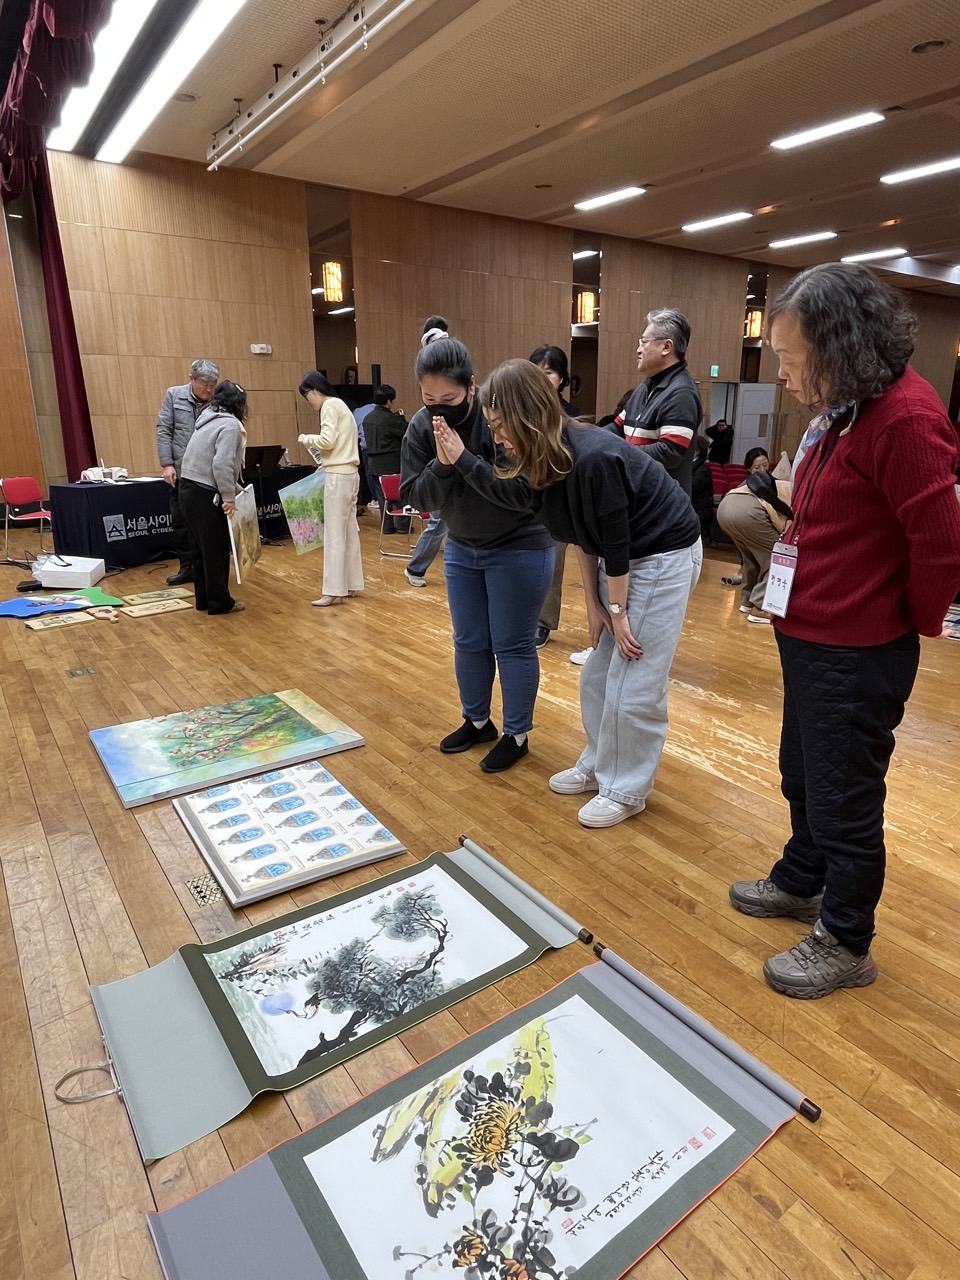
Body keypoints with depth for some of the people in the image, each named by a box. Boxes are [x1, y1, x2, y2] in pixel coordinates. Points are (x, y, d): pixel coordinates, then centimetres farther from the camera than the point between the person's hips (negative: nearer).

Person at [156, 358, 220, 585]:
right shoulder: (173, 395, 2)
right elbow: (163, 430, 2)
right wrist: (167, 464, -6)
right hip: (181, 472, 2)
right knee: (180, 523, 9)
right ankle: (187, 567, 21)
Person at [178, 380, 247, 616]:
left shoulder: (211, 421, 19)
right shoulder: (230, 424, -11)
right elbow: (222, 464, -22)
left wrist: (234, 488, 20)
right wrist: (229, 497, -17)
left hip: (190, 489, 10)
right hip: (205, 494, -10)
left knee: (200, 549, 14)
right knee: (216, 549, -1)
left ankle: (204, 599, 22)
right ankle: (220, 602, 6)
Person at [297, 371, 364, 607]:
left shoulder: (330, 405, -8)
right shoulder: (339, 405, 20)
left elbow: (327, 440, -18)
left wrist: (305, 439, -3)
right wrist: (324, 460, 11)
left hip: (338, 476, -10)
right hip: (349, 473, 10)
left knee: (334, 534, -8)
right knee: (349, 531, 11)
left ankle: (334, 591, -6)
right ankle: (352, 585, 16)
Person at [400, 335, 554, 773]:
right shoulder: (422, 426, -8)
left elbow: (523, 493, -30)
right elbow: (414, 496, -9)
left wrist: (463, 459, -34)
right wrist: (441, 465, -27)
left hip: (519, 548, -6)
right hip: (461, 548, 6)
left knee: (513, 646, 3)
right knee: (469, 642, 15)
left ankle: (517, 735, 21)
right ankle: (476, 721, 35)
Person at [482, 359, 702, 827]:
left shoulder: (592, 458, -30)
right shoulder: (551, 459, -4)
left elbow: (616, 541, -23)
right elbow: (584, 537, 3)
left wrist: (617, 612, -13)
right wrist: (593, 603, 5)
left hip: (664, 556, -8)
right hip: (624, 559, 9)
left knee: (634, 685, -3)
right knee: (598, 675, 13)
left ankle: (626, 790, 13)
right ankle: (598, 765, 30)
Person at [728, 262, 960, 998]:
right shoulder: (848, 410, 10)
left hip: (855, 655, -9)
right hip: (810, 638, 9)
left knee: (844, 801, 7)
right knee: (803, 779, 24)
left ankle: (846, 944, 27)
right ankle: (802, 883, 46)